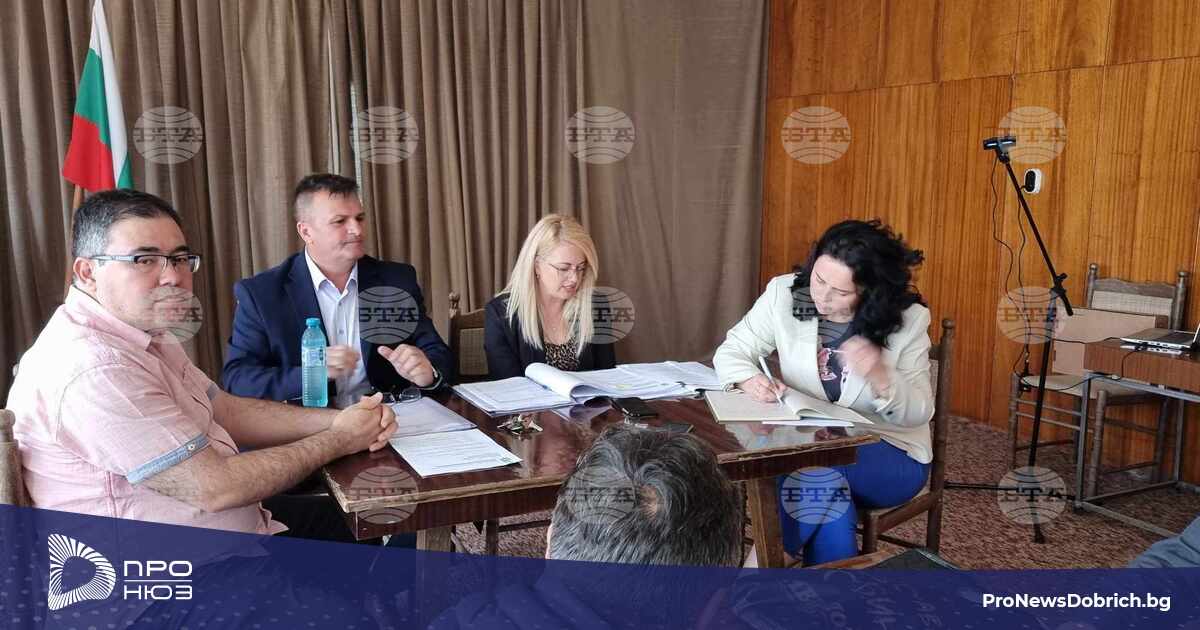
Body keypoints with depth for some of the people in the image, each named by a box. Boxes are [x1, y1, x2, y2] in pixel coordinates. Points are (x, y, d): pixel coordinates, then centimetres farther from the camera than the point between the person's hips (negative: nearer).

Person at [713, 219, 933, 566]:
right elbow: (731, 351, -4)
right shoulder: (784, 292, -9)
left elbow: (919, 413, -9)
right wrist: (750, 379, -29)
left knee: (817, 467, -32)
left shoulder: (908, 320, -12)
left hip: (889, 453, -1)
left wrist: (882, 379, -32)